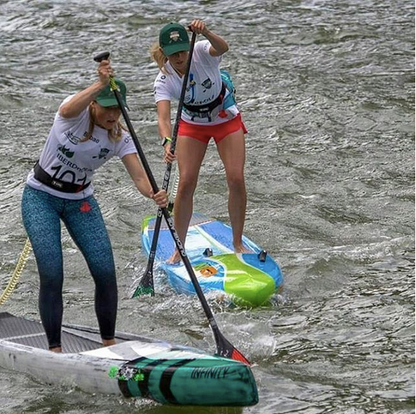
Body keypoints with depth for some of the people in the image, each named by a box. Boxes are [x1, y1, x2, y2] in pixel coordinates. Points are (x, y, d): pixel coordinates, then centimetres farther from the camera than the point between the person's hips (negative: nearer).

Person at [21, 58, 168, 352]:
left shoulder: (120, 138, -7)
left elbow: (139, 176, -20)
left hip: (80, 201, 4)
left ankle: (109, 344, 9)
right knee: (52, 276, -13)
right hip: (41, 197, -4)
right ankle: (55, 350, -2)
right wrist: (101, 84, -55)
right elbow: (67, 110, -43)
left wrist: (154, 194, -42)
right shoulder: (77, 114, -17)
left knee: (106, 273, -7)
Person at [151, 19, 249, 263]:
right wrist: (167, 142, -57)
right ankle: (179, 248, 6)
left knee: (236, 179, -9)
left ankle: (238, 243, 8)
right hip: (192, 125, 1)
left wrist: (206, 33, -72)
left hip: (226, 119, -1)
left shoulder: (202, 53, -28)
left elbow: (222, 48, -51)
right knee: (186, 183, -7)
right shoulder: (164, 81, -25)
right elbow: (164, 117, -37)